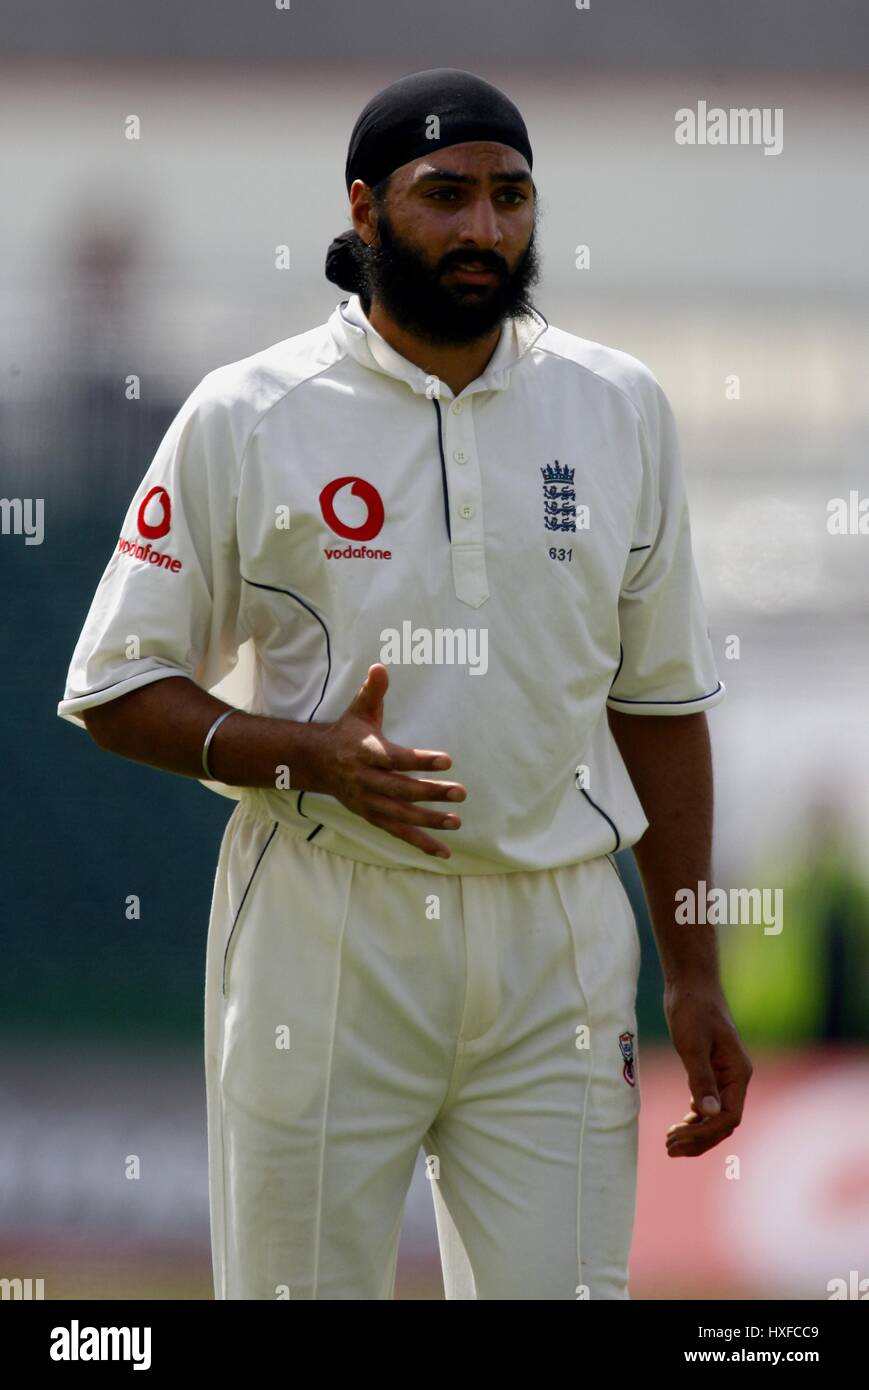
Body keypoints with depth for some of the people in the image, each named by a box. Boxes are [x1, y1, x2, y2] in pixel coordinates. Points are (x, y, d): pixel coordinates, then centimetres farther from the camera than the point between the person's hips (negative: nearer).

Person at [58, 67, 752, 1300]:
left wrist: (693, 974, 9)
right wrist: (310, 758, -18)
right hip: (321, 933, -2)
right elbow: (119, 690, 0)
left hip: (556, 939, 2)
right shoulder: (242, 419, -2)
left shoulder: (619, 409, 8)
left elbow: (660, 699, 13)